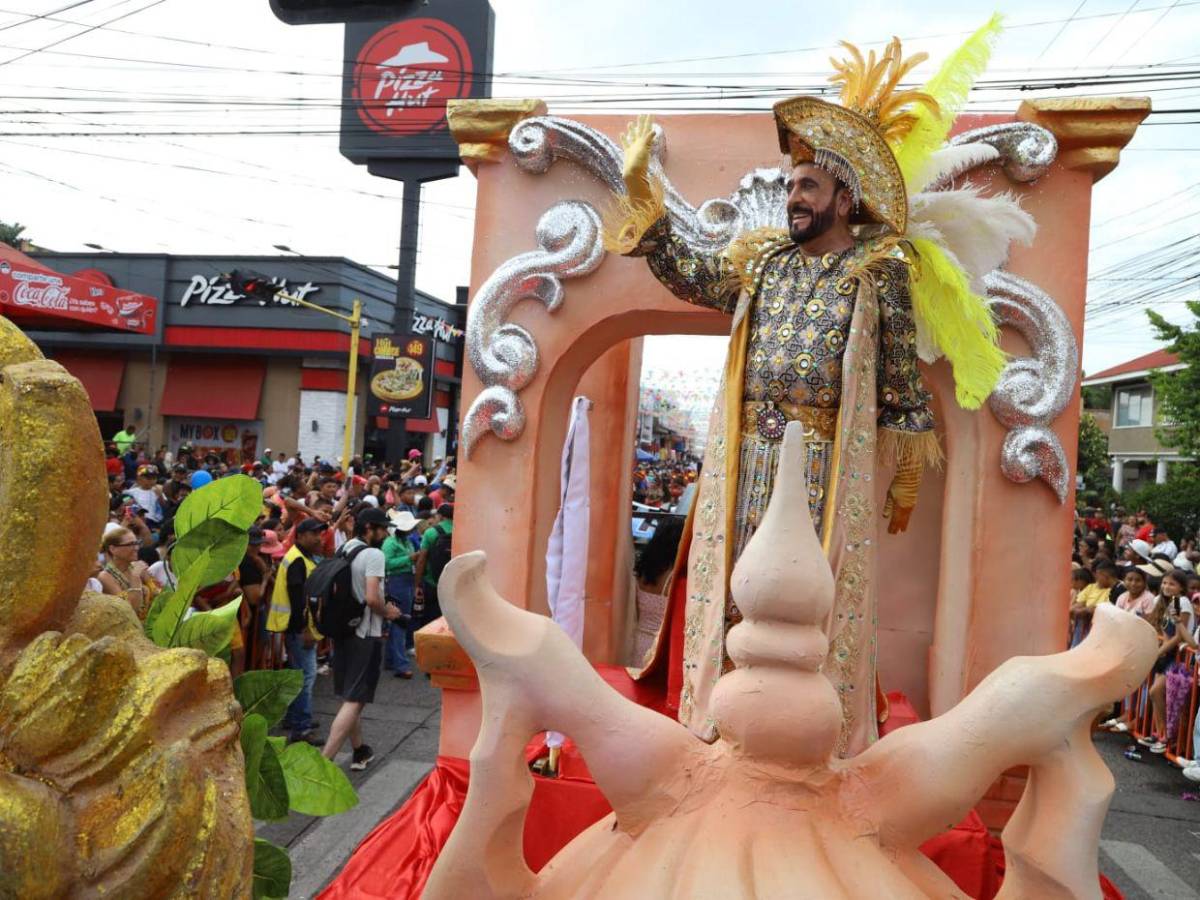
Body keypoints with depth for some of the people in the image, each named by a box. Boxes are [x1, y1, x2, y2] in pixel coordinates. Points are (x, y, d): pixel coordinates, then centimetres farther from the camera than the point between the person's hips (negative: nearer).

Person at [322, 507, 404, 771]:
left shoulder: (344, 552, 9)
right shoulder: (374, 554, -17)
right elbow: (372, 598, -26)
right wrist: (387, 612, -7)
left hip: (344, 630, 9)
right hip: (366, 635, -9)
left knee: (350, 697, 18)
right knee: (355, 700, -6)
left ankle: (359, 751, 32)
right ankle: (324, 761, -12)